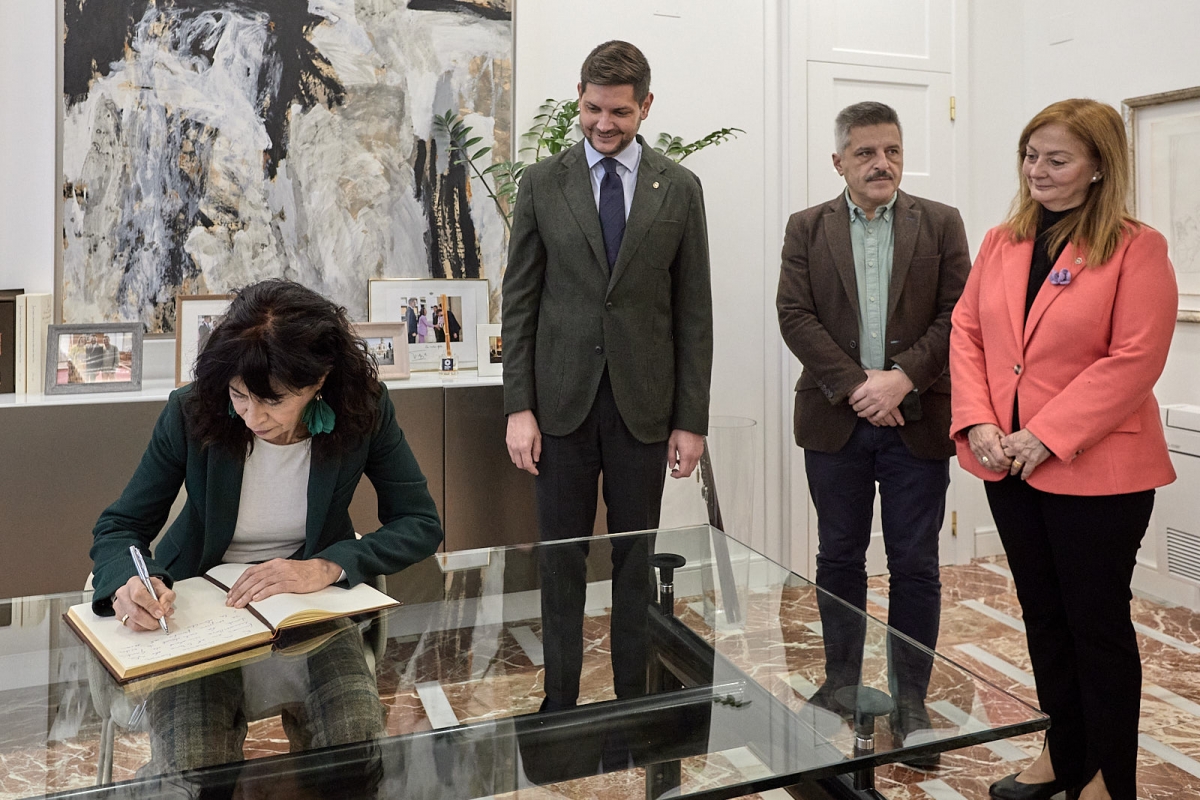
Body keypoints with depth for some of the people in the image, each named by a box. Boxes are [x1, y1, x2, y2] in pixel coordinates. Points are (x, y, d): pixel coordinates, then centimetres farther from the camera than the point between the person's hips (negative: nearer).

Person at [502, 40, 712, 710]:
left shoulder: (679, 189, 4)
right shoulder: (543, 183, 4)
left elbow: (694, 311, 3)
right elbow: (520, 301, 3)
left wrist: (692, 420, -1)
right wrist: (519, 408, -4)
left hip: (643, 404, 0)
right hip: (563, 402, 0)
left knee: (635, 558, 9)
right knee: (562, 559, 7)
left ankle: (633, 697, 23)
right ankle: (560, 700, 21)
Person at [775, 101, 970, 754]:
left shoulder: (941, 224, 6)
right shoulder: (807, 228, 6)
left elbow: (957, 315, -2)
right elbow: (795, 315, -4)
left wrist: (902, 377, -15)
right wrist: (854, 384, -14)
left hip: (917, 419, 0)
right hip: (836, 418, 1)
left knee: (915, 565, 5)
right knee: (839, 557, 11)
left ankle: (910, 695, 19)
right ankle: (841, 680, 27)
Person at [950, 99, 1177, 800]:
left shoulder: (1136, 248, -9)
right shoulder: (1002, 243, 8)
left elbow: (1134, 361, -16)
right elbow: (967, 332, 6)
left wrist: (1046, 436, -19)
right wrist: (978, 422, -8)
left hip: (1095, 471, -6)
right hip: (1009, 466, 6)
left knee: (1099, 622, 7)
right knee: (1043, 615, 17)